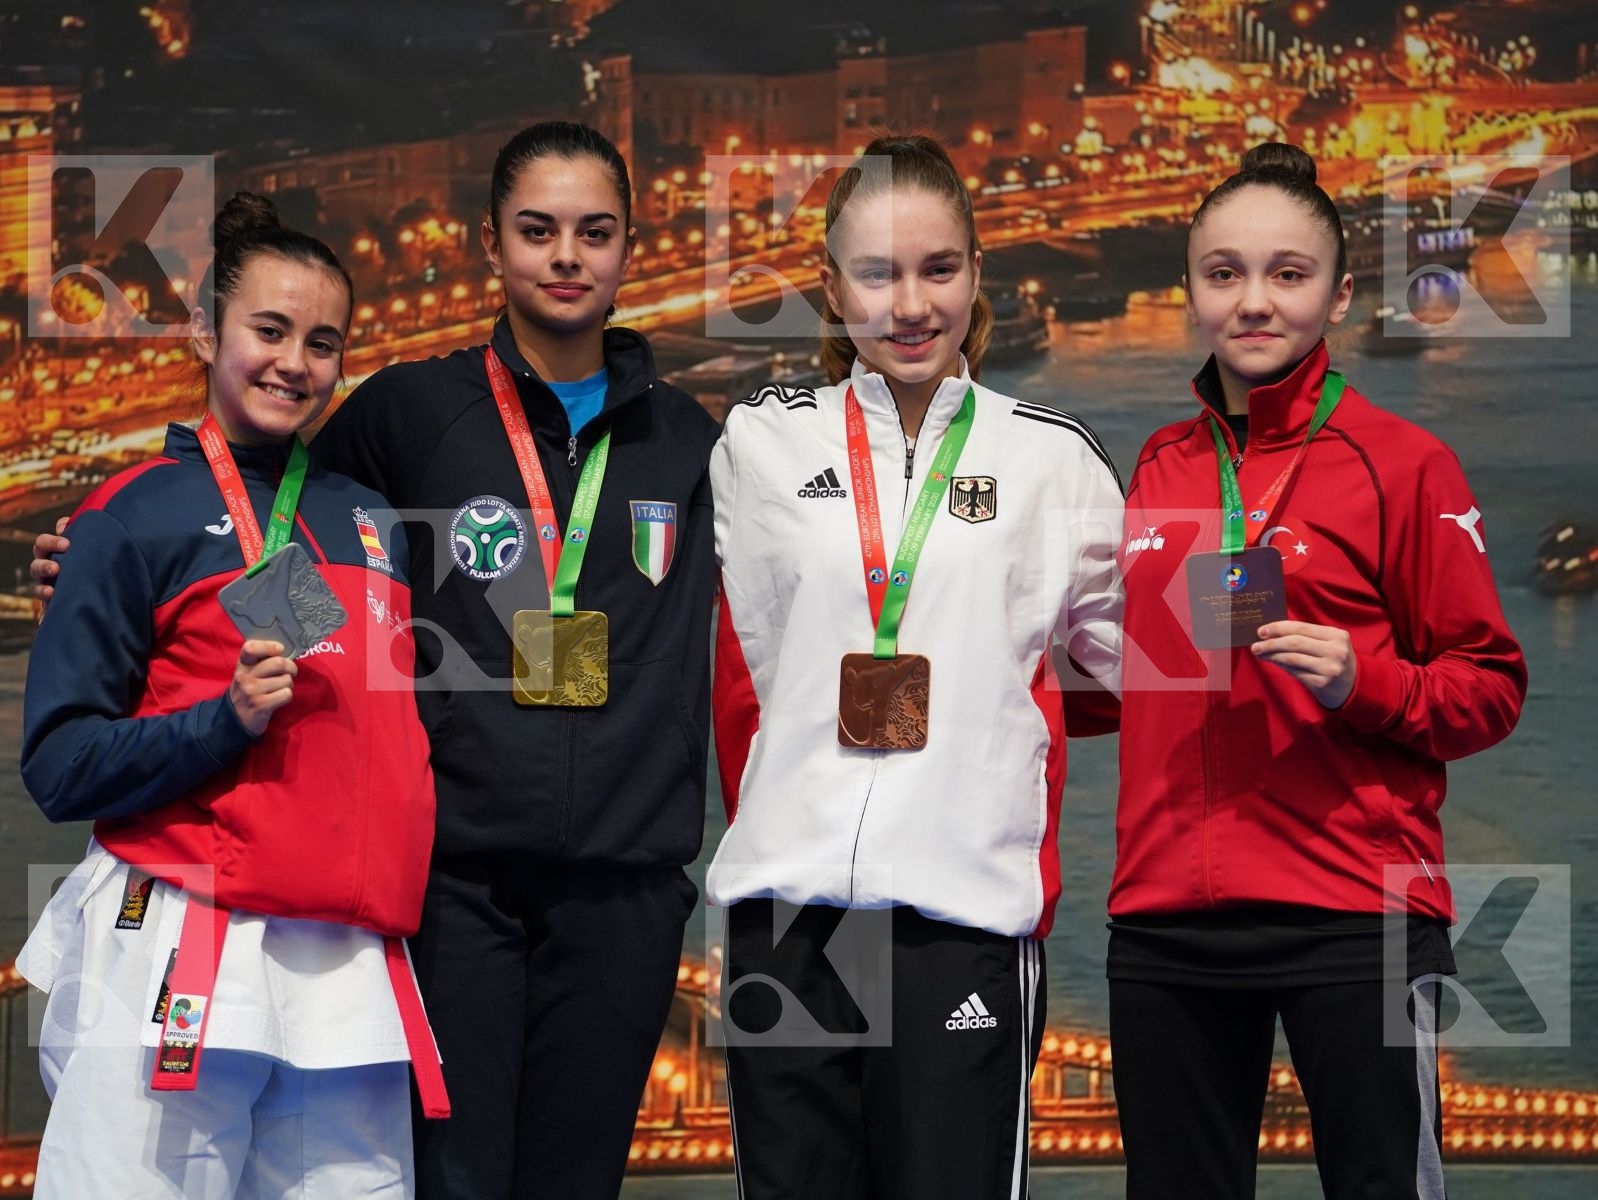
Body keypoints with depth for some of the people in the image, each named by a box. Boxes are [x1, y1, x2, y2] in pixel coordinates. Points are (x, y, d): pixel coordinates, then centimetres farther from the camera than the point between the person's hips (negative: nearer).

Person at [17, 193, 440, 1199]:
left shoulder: (372, 520, 17)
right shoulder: (140, 514, 1)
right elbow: (61, 766, -2)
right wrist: (227, 720, -15)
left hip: (354, 966, 5)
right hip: (173, 956, -5)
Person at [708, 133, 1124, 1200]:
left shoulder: (1053, 458, 6)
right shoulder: (762, 443, 9)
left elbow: (1130, 662, 11)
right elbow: (743, 672, 14)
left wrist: (977, 713, 3)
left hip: (969, 907, -2)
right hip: (788, 901, 2)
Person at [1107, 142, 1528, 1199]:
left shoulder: (1402, 464, -2)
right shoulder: (1159, 468, 12)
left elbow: (1491, 690, -2)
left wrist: (1363, 682, -17)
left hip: (1353, 914, -5)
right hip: (1165, 910, 5)